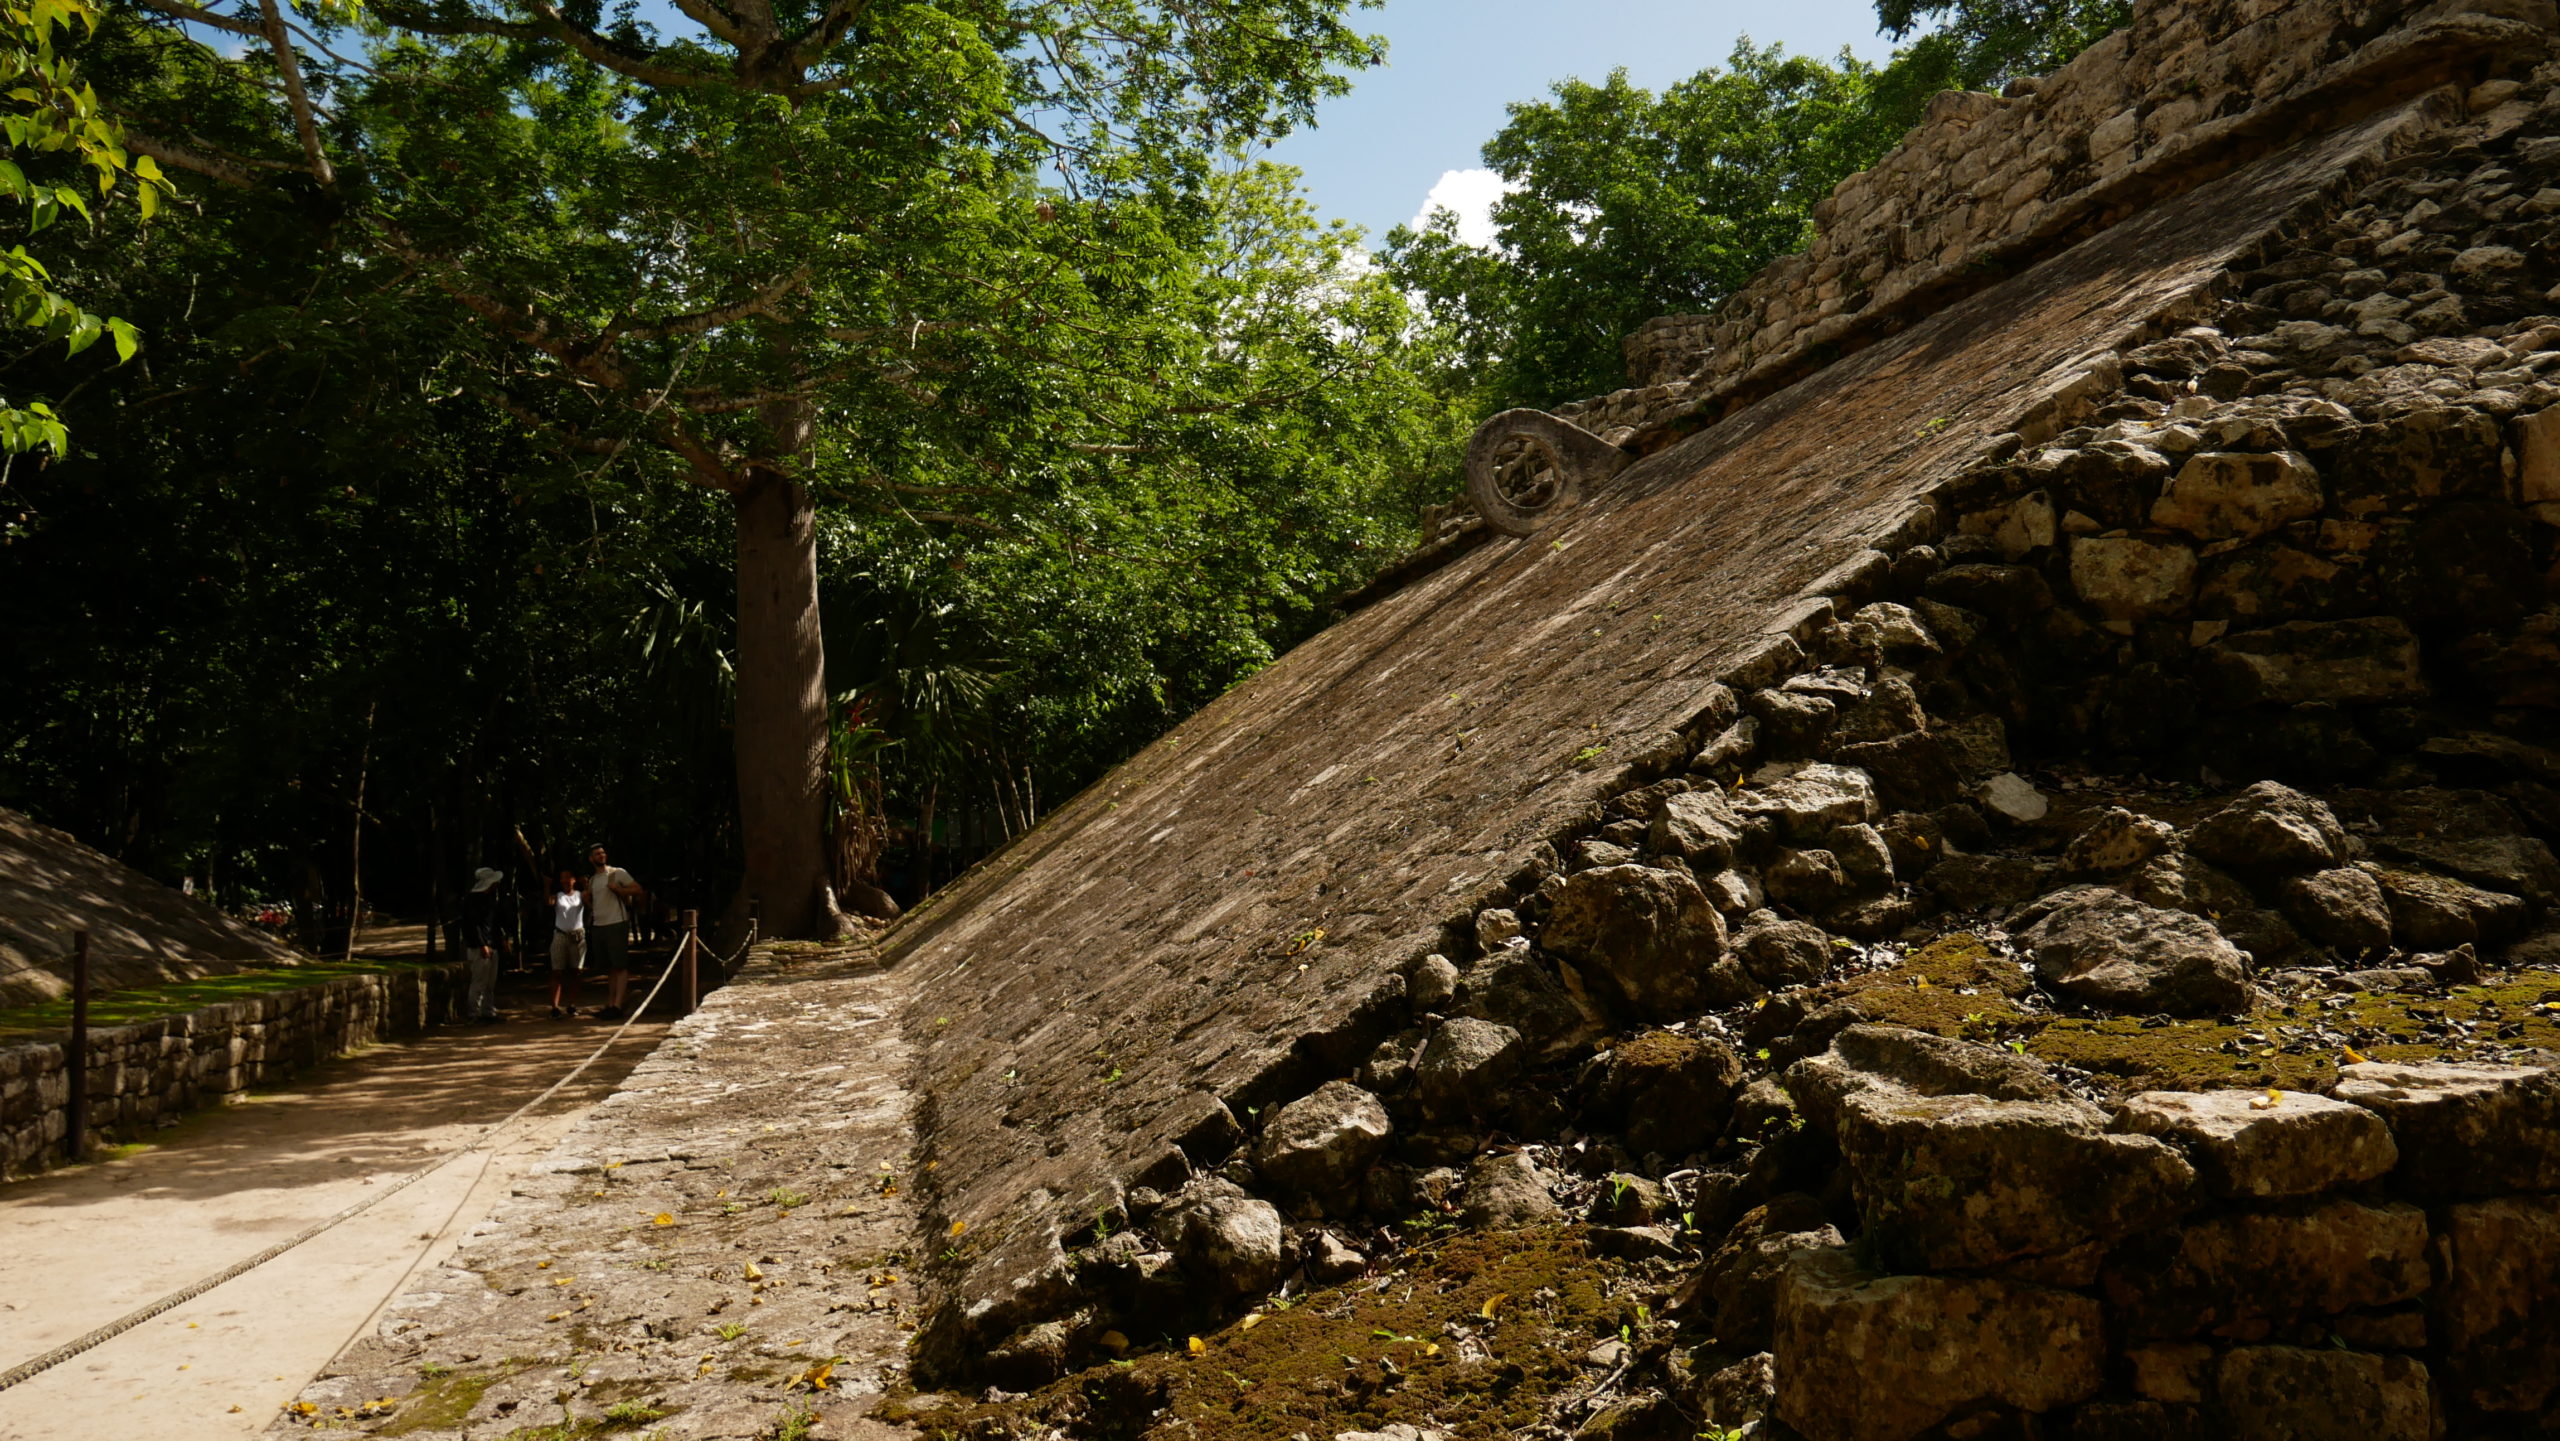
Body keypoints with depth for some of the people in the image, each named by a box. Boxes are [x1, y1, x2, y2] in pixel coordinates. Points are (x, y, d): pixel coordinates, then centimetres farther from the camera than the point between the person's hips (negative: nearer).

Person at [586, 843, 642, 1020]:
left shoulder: (618, 873, 0)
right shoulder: (592, 880, 18)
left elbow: (637, 889, -4)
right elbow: (591, 904, 23)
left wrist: (618, 889, -16)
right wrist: (585, 893, 5)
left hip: (616, 924, -7)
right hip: (597, 926, 7)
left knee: (620, 966, -8)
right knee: (609, 968, 9)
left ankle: (617, 1006, -13)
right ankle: (610, 1005, 12)